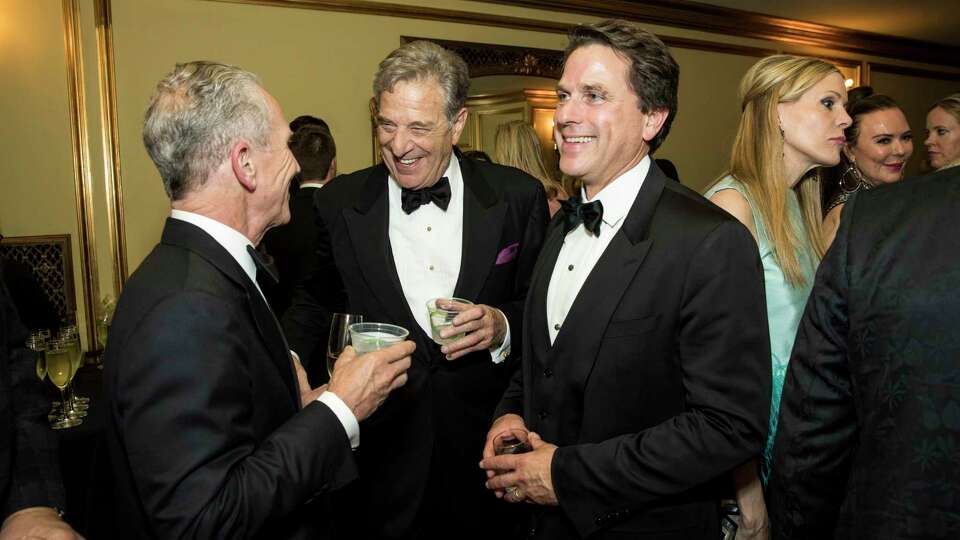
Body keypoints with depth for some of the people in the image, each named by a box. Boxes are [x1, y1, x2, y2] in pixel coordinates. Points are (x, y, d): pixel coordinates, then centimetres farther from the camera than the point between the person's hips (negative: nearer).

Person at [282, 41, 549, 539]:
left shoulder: (518, 196, -6)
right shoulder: (339, 204, -3)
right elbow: (314, 302, 9)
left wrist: (504, 326, -18)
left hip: (486, 446, 0)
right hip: (380, 455, 1)